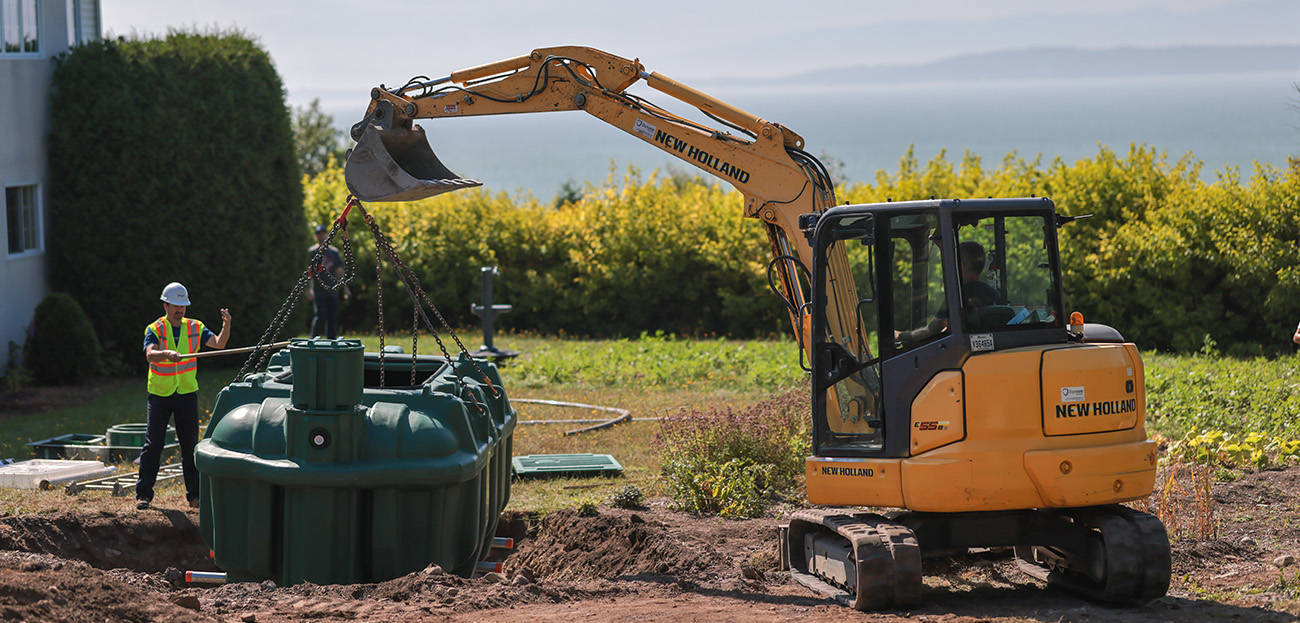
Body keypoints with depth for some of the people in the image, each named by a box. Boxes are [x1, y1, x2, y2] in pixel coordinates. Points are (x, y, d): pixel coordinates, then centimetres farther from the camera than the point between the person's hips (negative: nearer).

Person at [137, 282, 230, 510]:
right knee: (154, 443, -4)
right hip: (159, 395, -2)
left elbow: (218, 343, -10)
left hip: (187, 394, 2)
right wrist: (167, 353, -45)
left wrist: (226, 325, -28)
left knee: (190, 444, 3)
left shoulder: (195, 328, 2)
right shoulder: (154, 330, -7)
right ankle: (143, 494, 4)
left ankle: (194, 495, 10)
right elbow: (150, 354, -25)